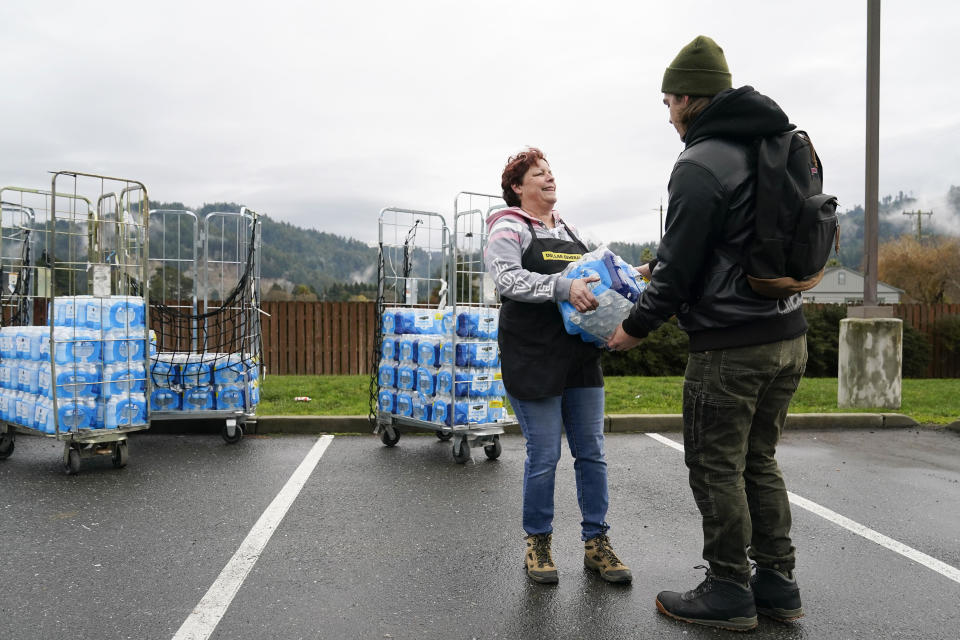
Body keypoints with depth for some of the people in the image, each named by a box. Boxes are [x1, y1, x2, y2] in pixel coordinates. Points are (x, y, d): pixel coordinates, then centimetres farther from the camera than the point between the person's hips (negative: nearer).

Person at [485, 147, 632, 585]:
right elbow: (507, 278, -18)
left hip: (581, 357, 6)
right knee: (544, 456, -1)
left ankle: (596, 542, 18)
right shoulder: (508, 229, 0)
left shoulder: (569, 231, 21)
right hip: (533, 360, -6)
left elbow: (590, 280, 26)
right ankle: (537, 543, 17)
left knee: (591, 452, 7)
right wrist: (563, 288, -30)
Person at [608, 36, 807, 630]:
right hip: (789, 335, 9)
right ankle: (777, 581, 24)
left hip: (731, 345, -9)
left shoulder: (700, 164, -13)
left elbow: (680, 263, -14)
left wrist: (637, 327, 1)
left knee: (717, 467, 4)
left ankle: (729, 591, 14)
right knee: (759, 460, 17)